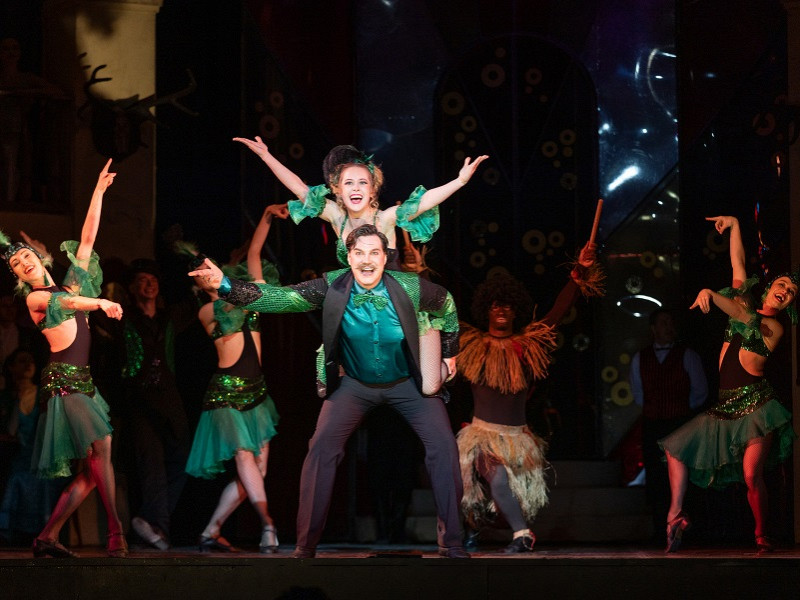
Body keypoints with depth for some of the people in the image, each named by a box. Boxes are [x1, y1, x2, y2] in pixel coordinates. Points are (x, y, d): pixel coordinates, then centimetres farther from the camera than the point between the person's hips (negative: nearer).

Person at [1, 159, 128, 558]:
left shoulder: (71, 283, 19)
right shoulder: (35, 298, 2)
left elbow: (87, 239, 18)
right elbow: (64, 303, -18)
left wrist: (98, 193, 15)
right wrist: (100, 303, -35)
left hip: (82, 381, 7)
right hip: (62, 378, -7)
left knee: (91, 472, 0)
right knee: (100, 450, -18)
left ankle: (47, 538, 2)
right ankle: (116, 535, -19)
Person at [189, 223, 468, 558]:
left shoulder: (410, 288, -19)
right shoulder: (331, 287, -20)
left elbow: (446, 304, 2)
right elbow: (281, 298, -30)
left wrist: (450, 351, 9)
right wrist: (225, 285, -43)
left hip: (406, 383, 0)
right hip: (354, 384, 0)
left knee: (443, 442, -14)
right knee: (322, 446, -17)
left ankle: (451, 542, -4)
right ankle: (306, 546, -10)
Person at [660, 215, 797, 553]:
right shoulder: (744, 303, 13)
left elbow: (743, 318, -23)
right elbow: (738, 262, 16)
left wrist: (712, 295, -37)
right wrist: (734, 225, 13)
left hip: (756, 404, -7)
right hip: (727, 405, 7)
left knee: (752, 475, -19)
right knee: (676, 447, 4)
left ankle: (761, 536, -3)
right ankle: (675, 516, 3)